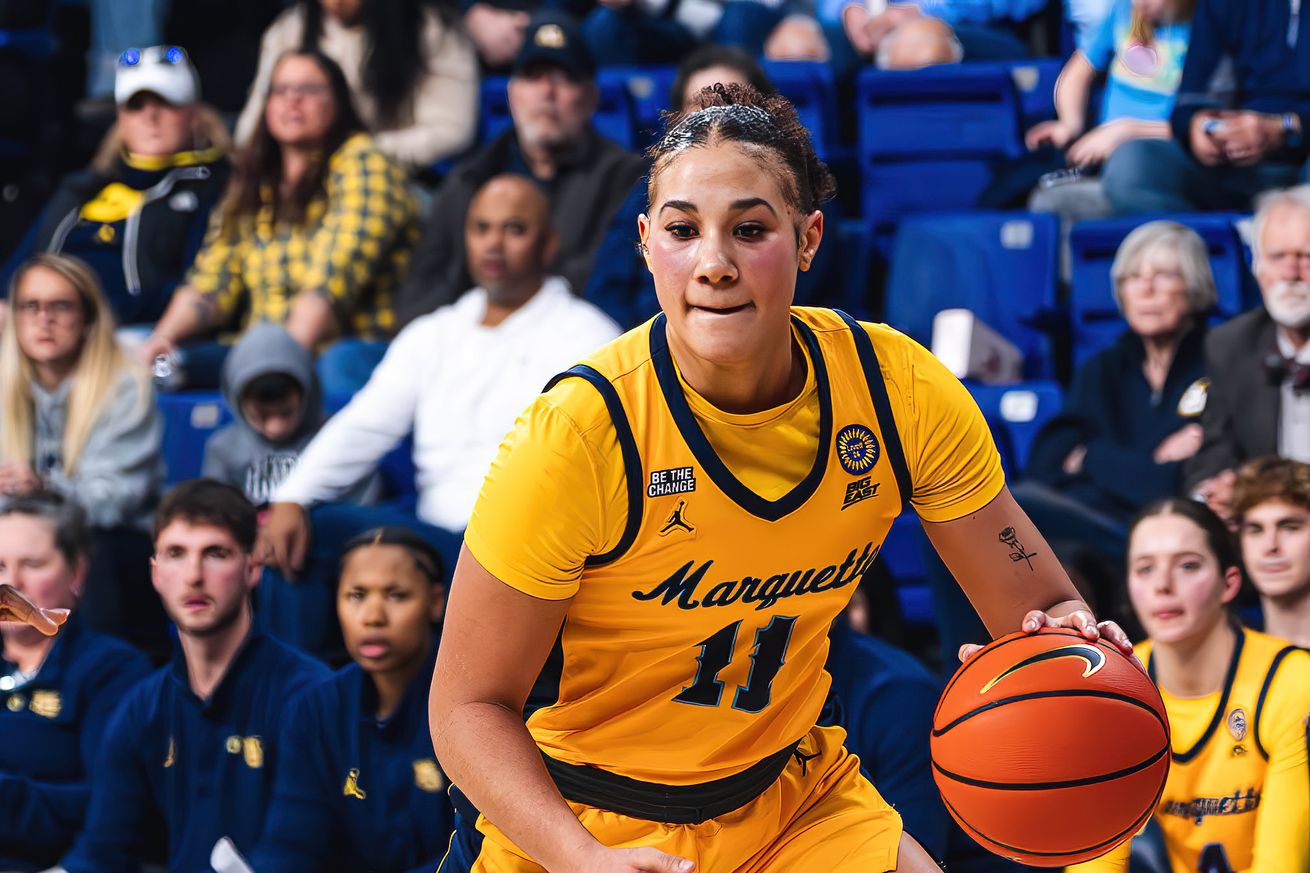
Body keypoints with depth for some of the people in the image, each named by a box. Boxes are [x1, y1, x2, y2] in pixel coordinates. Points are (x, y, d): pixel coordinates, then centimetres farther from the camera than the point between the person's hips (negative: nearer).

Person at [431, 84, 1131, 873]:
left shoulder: (901, 391, -15)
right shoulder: (573, 435, -25)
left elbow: (1031, 604, -8)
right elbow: (470, 705, -19)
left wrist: (1066, 636, -32)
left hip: (795, 804, 2)